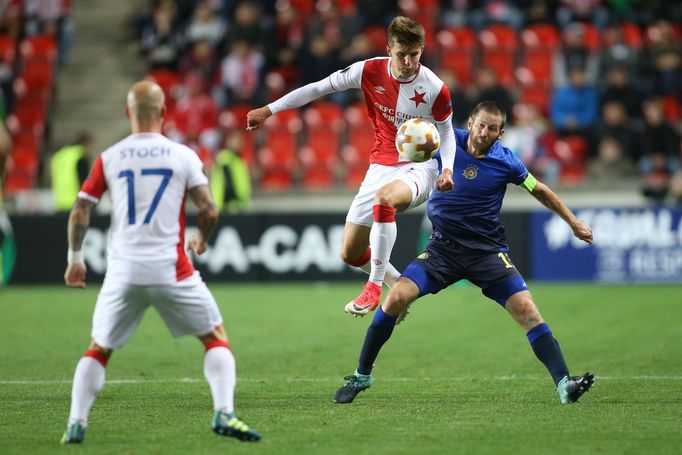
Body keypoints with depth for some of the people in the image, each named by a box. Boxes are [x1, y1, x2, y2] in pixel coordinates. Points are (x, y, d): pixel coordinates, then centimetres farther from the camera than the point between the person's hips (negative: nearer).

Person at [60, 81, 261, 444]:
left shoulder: (109, 158, 5)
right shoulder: (183, 156, 2)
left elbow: (79, 212, 3)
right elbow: (209, 211, -4)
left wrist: (74, 259, 15)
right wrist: (201, 239, 17)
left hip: (122, 273, 2)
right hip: (171, 270, -1)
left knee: (98, 349, 16)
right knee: (216, 338, 11)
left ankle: (76, 424, 4)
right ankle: (224, 414, -6)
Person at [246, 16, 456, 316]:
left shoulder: (435, 89, -14)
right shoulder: (370, 71, -10)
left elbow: (446, 131, 3)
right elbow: (319, 88, 0)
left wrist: (447, 168, -14)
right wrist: (269, 109, 0)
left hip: (419, 167, -4)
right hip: (381, 166, 4)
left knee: (384, 197, -41)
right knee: (350, 254, 3)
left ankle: (375, 286, -31)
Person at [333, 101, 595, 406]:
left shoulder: (506, 162, -6)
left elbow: (540, 191, 11)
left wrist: (574, 223, 16)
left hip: (487, 251, -1)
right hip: (442, 247, 1)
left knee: (526, 309, -17)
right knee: (396, 297, -17)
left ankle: (564, 385, -16)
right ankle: (362, 376, -1)